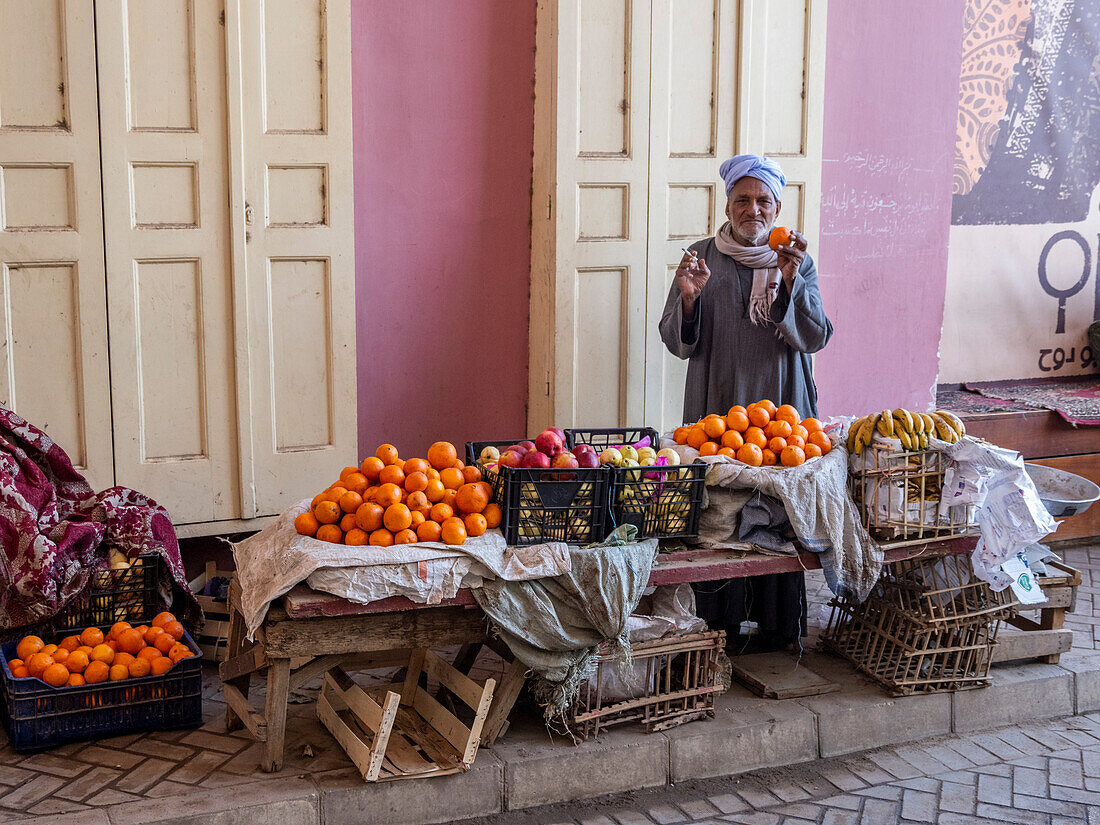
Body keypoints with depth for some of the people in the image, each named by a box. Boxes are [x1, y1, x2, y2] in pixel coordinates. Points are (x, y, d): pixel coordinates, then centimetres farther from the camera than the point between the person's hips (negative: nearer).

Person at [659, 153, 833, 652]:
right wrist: (689, 296, -17)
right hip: (717, 412, 0)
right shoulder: (703, 258, 5)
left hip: (781, 410, 1)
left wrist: (789, 281, -19)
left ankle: (777, 626, 14)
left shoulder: (798, 262, 7)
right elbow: (678, 344, 2)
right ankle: (718, 627, 10)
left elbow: (815, 337, -6)